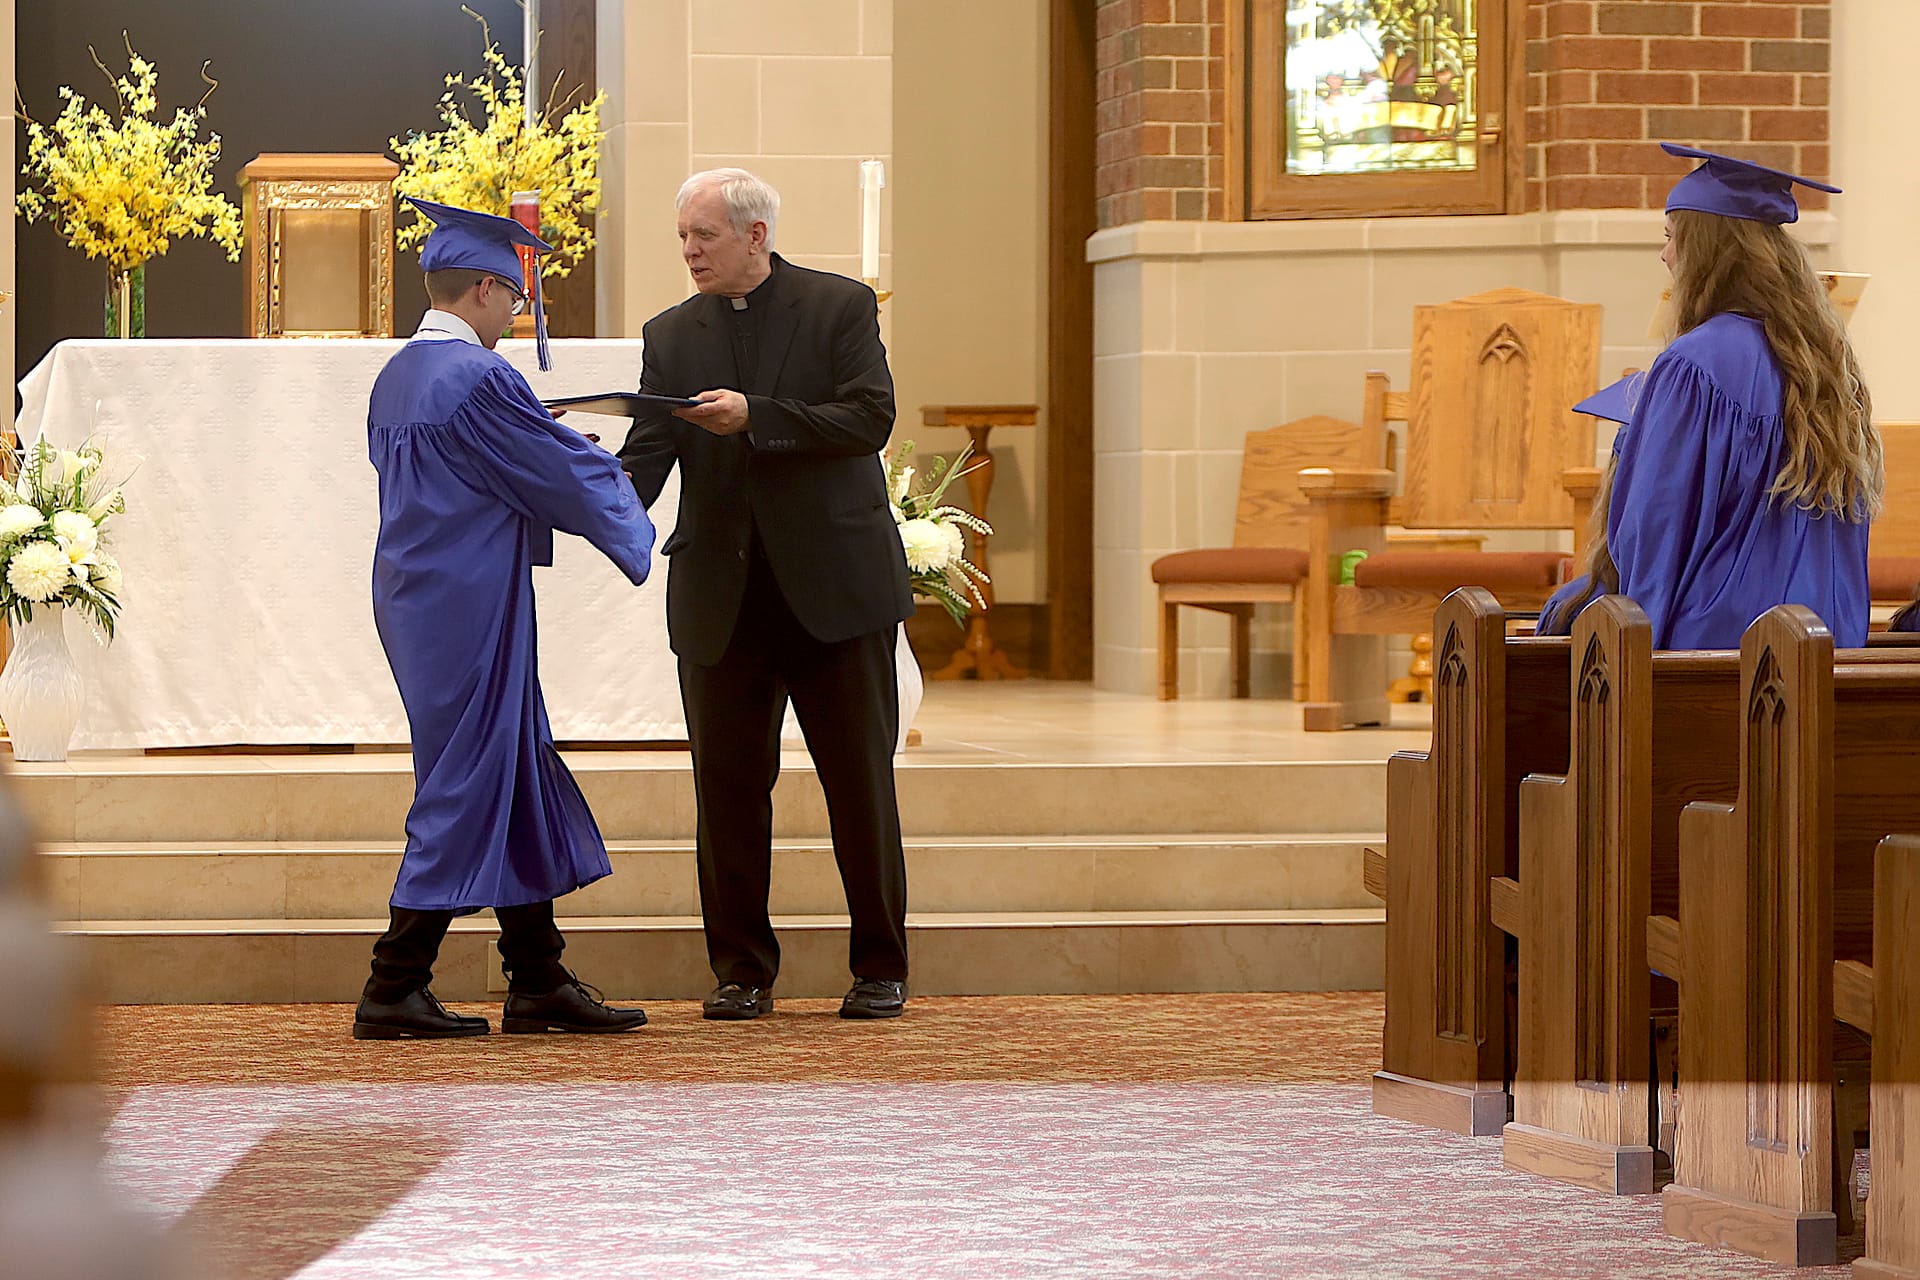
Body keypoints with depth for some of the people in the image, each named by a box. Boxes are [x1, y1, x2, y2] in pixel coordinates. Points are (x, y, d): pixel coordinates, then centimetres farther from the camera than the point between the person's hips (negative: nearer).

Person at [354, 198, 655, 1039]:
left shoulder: (396, 378, 10)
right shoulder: (478, 379, -18)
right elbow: (562, 468, -10)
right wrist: (629, 524, 10)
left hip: (416, 600, 10)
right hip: (470, 611, -10)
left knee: (514, 784, 13)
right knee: (468, 789, -3)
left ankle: (539, 983, 17)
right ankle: (394, 991, -1)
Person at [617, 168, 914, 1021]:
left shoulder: (840, 308, 1)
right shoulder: (671, 336, 10)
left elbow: (870, 418, -11)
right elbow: (648, 455, 1)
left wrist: (754, 417, -20)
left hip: (835, 589, -3)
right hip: (722, 600, 3)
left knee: (861, 783, 2)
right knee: (728, 785, 3)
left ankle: (879, 968, 11)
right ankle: (742, 972, 12)